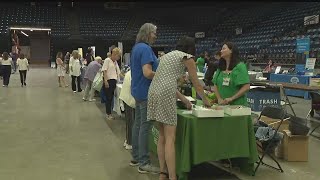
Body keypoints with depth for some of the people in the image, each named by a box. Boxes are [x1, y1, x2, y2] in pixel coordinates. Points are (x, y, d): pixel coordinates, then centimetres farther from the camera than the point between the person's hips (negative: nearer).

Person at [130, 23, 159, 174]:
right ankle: (144, 163, 1)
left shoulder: (136, 47, 14)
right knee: (145, 127, -5)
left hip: (138, 90, 10)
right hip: (146, 92, -10)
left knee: (138, 124, 14)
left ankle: (136, 157, 24)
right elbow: (148, 73, -25)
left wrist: (159, 72, 16)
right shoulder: (145, 48, -17)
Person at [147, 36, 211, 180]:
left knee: (162, 136, 13)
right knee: (170, 139, -6)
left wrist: (184, 100, 33)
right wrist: (205, 100, 27)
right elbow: (196, 84, 11)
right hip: (165, 95, -8)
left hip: (153, 91, 8)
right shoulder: (187, 58, 6)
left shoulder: (168, 55, 27)